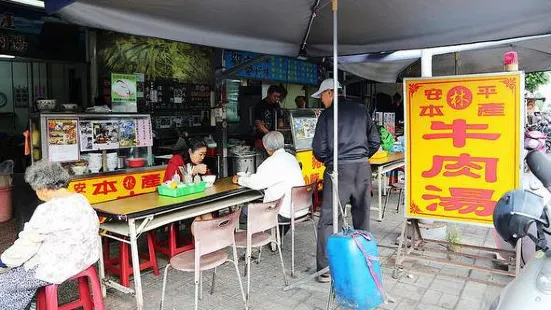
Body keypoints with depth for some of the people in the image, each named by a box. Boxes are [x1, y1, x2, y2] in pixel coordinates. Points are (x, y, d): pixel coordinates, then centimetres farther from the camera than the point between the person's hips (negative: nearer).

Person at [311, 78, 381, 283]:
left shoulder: (327, 115, -2)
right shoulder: (361, 110, 10)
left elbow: (319, 149, -5)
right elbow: (375, 141, 9)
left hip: (339, 169, -5)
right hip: (363, 168, 5)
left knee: (328, 220, 2)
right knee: (362, 218, 15)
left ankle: (326, 269, 3)